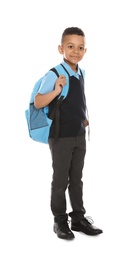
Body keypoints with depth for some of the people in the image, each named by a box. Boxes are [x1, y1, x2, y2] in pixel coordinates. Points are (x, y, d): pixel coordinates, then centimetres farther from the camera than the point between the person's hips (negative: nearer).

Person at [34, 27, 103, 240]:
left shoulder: (81, 73, 6)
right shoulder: (54, 74, -16)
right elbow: (37, 103, -22)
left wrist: (83, 119, 9)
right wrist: (55, 91, -36)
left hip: (80, 135, 7)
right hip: (60, 136, -6)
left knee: (77, 178, 15)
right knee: (60, 180, 6)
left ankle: (78, 218, 28)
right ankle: (60, 221, 20)